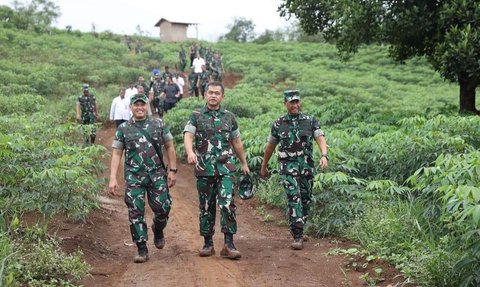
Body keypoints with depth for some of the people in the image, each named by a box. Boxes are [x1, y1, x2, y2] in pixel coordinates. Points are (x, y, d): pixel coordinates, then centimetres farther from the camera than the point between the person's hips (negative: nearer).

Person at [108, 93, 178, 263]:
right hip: (134, 177, 0)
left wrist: (172, 170, 3)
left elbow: (169, 147, 11)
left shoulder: (158, 124, 7)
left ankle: (158, 231, 31)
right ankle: (142, 249, 6)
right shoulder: (123, 128, 7)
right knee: (135, 213, -3)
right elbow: (116, 154, 5)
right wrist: (113, 179, -4)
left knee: (163, 208, -3)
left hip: (157, 174, 0)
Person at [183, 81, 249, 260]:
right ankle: (208, 244, 17)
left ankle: (229, 245, -11)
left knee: (227, 204, -13)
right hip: (204, 169, 0)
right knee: (206, 208, 6)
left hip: (226, 168, 0)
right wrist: (190, 152, -32)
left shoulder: (229, 117, 12)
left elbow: (236, 142, 21)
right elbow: (188, 136, -12)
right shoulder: (196, 116, 5)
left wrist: (244, 163, 24)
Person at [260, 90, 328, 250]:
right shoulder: (279, 124, 6)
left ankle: (299, 229, 32)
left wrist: (324, 155, -28)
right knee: (294, 198, -15)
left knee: (305, 200, 11)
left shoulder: (311, 121, 4)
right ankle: (297, 236, -17)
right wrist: (263, 166, 22)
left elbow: (321, 139, -9)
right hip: (288, 166, -2)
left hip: (307, 165, 2)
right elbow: (270, 146, 16)